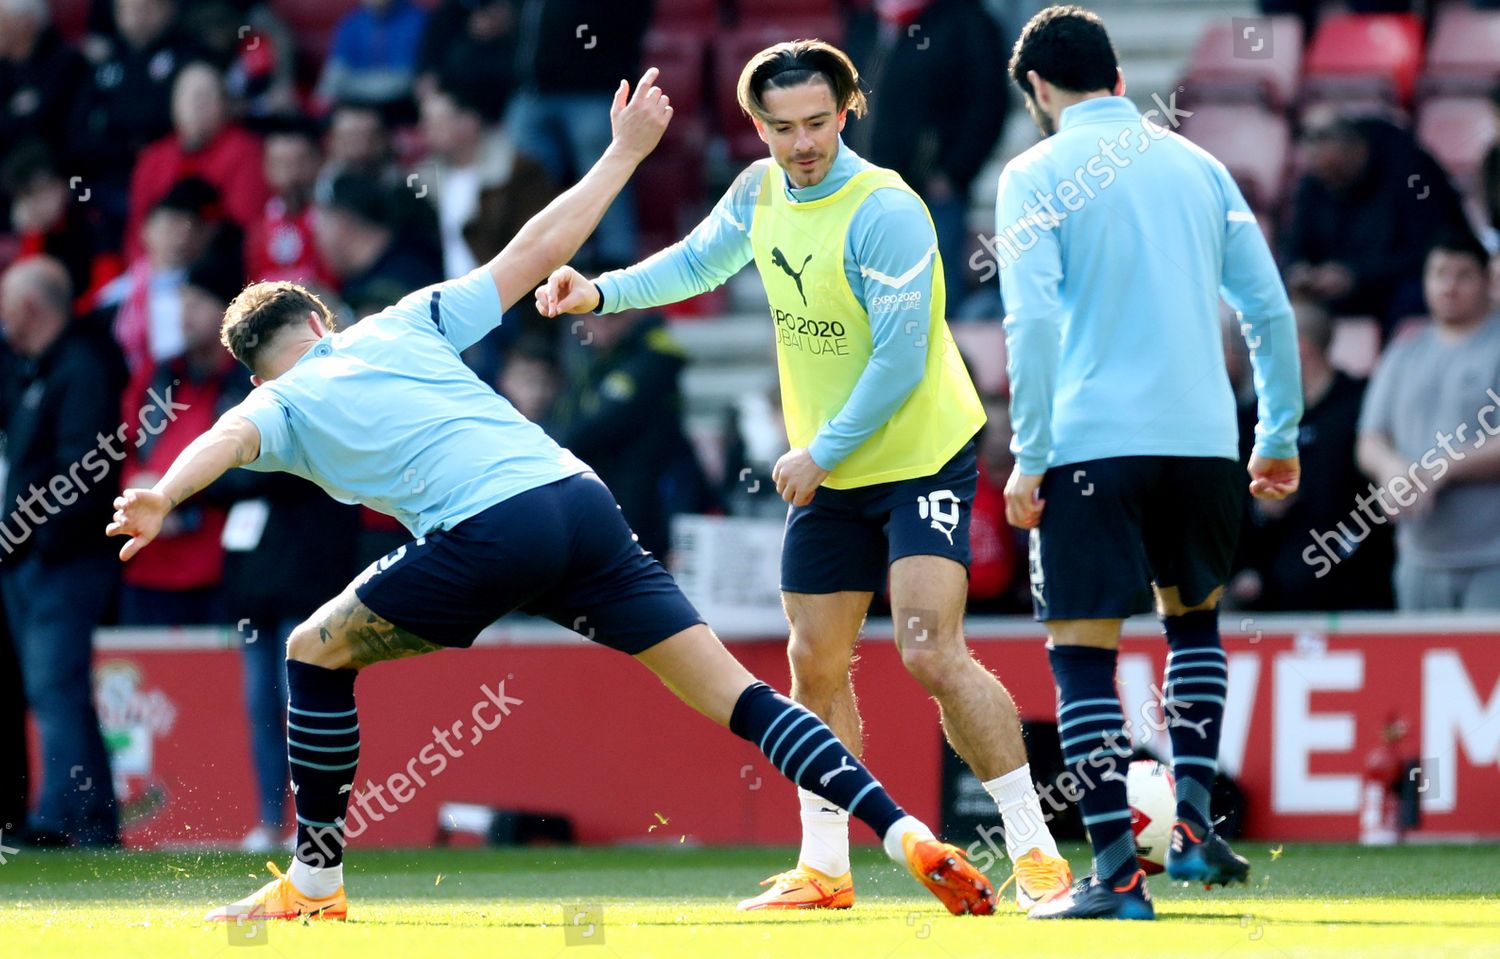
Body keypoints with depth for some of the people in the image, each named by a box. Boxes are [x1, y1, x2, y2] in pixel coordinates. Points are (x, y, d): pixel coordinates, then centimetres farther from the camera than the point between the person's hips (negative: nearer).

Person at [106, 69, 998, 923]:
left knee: (315, 653, 18)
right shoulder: (404, 326, 26)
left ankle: (315, 883, 19)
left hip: (486, 533, -4)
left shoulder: (281, 406, 17)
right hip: (581, 500, 4)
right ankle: (905, 833, -11)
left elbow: (228, 438, -7)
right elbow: (536, 252, 24)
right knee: (732, 691, 2)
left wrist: (163, 498, -26)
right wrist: (625, 151, 34)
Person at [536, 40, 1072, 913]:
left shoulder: (884, 213, -22)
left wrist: (820, 454, -16)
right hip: (827, 472, 8)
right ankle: (824, 869, 19)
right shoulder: (761, 193, 2)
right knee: (815, 664, 8)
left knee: (932, 654, -18)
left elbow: (900, 362, -22)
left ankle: (1036, 854, -14)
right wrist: (601, 291, 11)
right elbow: (698, 261, 23)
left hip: (922, 456, -8)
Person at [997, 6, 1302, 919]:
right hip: (1203, 435, 5)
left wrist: (1030, 458, -9)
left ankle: (1118, 869, -7)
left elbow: (1032, 321, -12)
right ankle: (1193, 822, 12)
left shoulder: (1037, 174, -1)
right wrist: (1281, 437, 19)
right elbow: (1271, 310, 11)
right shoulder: (1197, 166, 12)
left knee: (1083, 647, 1)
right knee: (1193, 614, 26)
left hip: (1092, 438, -4)